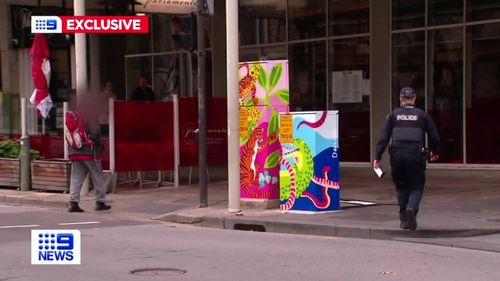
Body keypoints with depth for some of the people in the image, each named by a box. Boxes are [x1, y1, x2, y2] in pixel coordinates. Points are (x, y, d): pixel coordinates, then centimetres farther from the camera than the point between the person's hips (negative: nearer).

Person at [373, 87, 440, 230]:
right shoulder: (422, 115, 7)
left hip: (397, 155, 1)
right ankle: (412, 208, -21)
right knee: (416, 187, 8)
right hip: (415, 155, -1)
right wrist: (435, 152, 28)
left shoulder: (393, 115, 7)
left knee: (401, 187, 17)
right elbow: (434, 137, 9)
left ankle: (404, 219, 15)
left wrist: (377, 158, -1)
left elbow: (384, 138, 0)